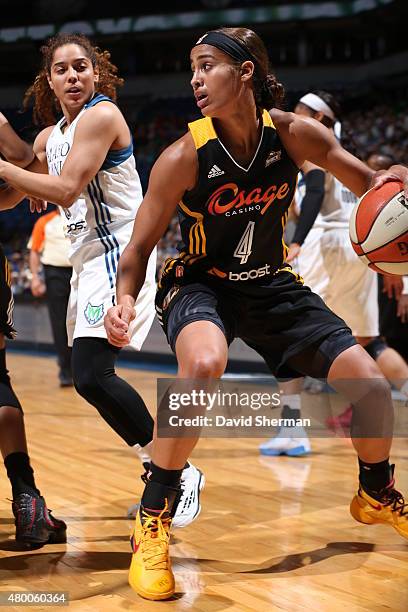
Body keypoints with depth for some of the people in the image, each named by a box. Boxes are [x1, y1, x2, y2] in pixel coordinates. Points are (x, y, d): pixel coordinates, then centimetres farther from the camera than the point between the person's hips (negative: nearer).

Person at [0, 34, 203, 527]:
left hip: (118, 253, -10)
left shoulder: (101, 115, -10)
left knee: (91, 376, -22)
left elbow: (66, 190, -21)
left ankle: (179, 472, -12)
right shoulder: (49, 137, 16)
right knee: (91, 376, 11)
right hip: (89, 260, 10)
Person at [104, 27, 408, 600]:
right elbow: (138, 249, -13)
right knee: (204, 363, -39)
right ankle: (152, 518, -21)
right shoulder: (184, 157, -19)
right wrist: (125, 298, -33)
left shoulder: (294, 133, -11)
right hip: (198, 284, -3)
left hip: (271, 283, 4)